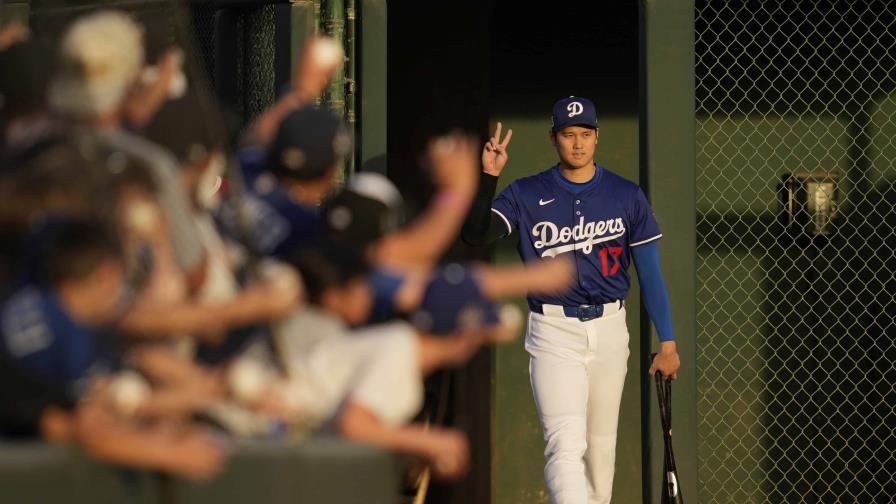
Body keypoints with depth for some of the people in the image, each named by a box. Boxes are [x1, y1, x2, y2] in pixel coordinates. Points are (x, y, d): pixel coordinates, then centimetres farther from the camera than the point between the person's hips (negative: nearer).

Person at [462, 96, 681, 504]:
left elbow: (650, 272, 7)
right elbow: (476, 234, -13)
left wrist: (667, 341, 4)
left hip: (609, 331, 3)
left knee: (600, 443, 12)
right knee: (566, 444, -17)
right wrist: (487, 178, -25)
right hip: (553, 333, -3)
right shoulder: (526, 195, 1)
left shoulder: (627, 196, 5)